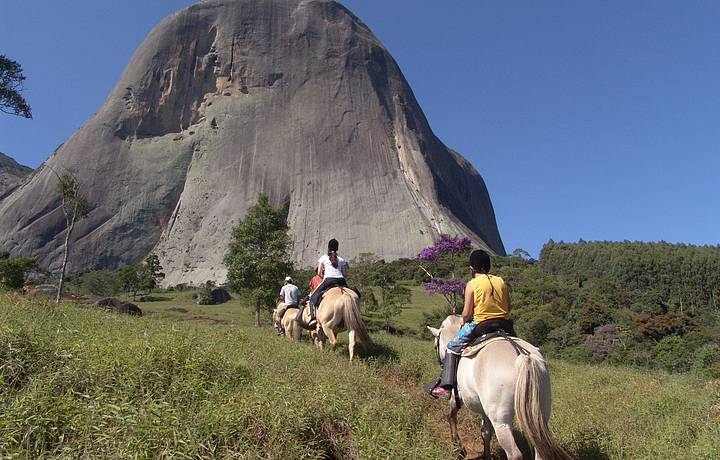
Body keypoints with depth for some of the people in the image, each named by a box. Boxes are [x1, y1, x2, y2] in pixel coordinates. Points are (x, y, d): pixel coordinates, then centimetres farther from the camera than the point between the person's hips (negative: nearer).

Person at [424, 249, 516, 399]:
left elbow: (467, 313, -8)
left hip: (480, 326, -4)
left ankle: (445, 386, 5)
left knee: (453, 346, 11)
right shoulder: (501, 282, 8)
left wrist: (463, 323, 11)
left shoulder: (472, 284, -6)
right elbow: (508, 307, 11)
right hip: (504, 326, 5)